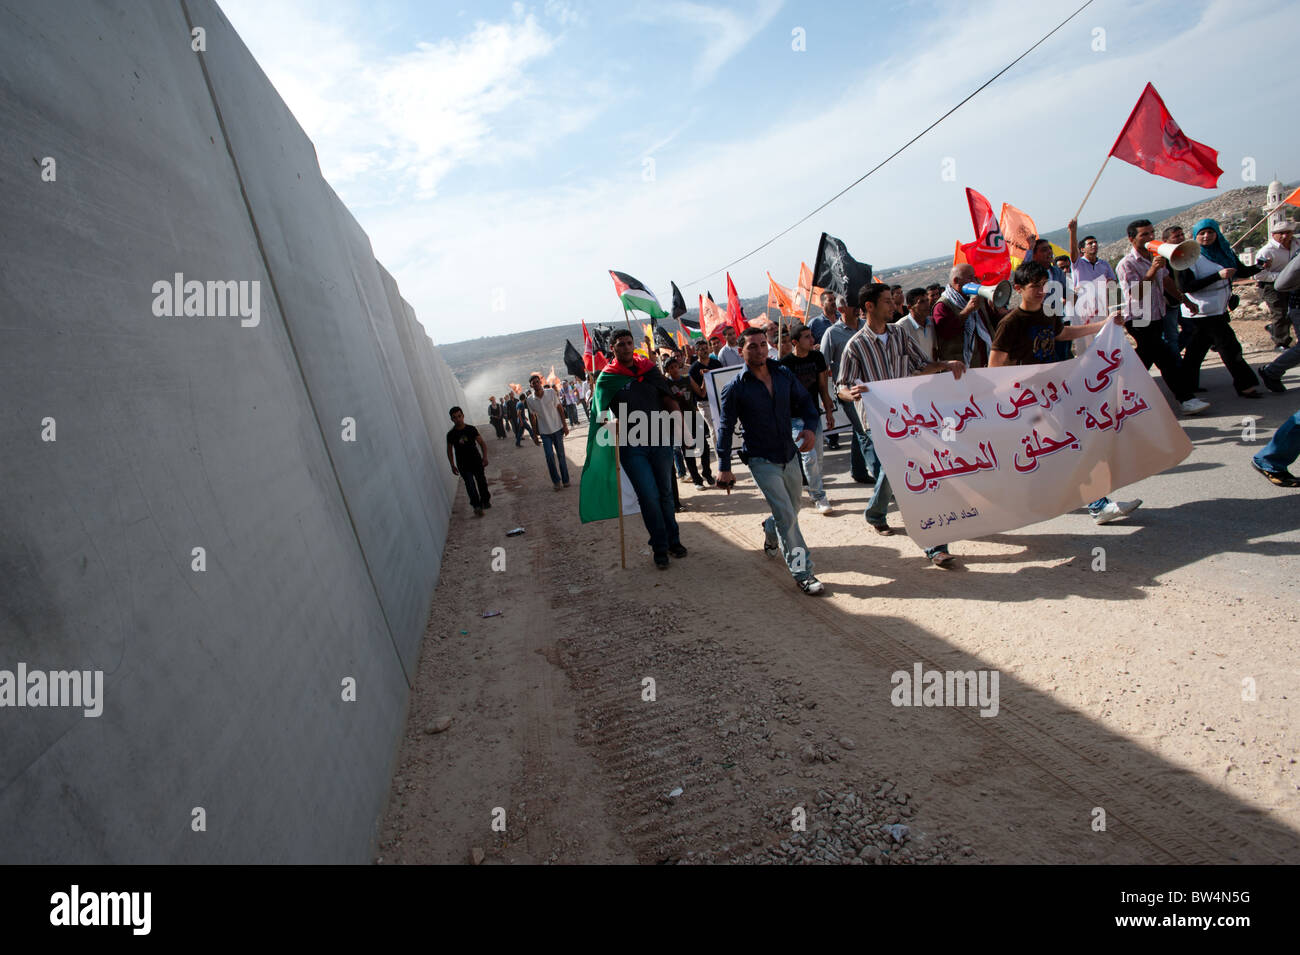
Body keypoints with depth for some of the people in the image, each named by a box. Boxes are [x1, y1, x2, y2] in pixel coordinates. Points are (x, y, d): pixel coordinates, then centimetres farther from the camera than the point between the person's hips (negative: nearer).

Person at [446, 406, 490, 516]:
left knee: (482, 482, 13)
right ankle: (477, 507, 5)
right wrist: (452, 465, 2)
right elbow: (449, 450, 5)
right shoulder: (451, 434, -6)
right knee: (470, 486, -6)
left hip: (477, 462, 1)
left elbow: (482, 443, -3)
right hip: (463, 465, -1)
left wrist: (485, 457, -13)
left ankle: (485, 501, 36)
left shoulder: (471, 429, -6)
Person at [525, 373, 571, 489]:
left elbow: (560, 408, 0)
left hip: (557, 429, 0)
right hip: (544, 432, 0)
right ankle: (556, 481, 9)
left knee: (561, 455, 7)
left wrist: (565, 425, -2)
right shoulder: (530, 400, -6)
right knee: (550, 457, -7)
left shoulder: (551, 392, -8)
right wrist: (535, 434, 8)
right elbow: (532, 417, 5)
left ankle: (565, 480, 20)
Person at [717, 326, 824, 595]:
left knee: (793, 509, 20)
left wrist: (810, 427, -11)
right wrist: (724, 467, -11)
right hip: (762, 460, -5)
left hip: (789, 455, 5)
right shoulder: (735, 387, -10)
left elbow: (805, 402, 10)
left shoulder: (784, 374, 3)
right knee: (787, 517, -10)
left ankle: (770, 533, 52)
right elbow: (726, 428, -7)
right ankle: (802, 573, 0)